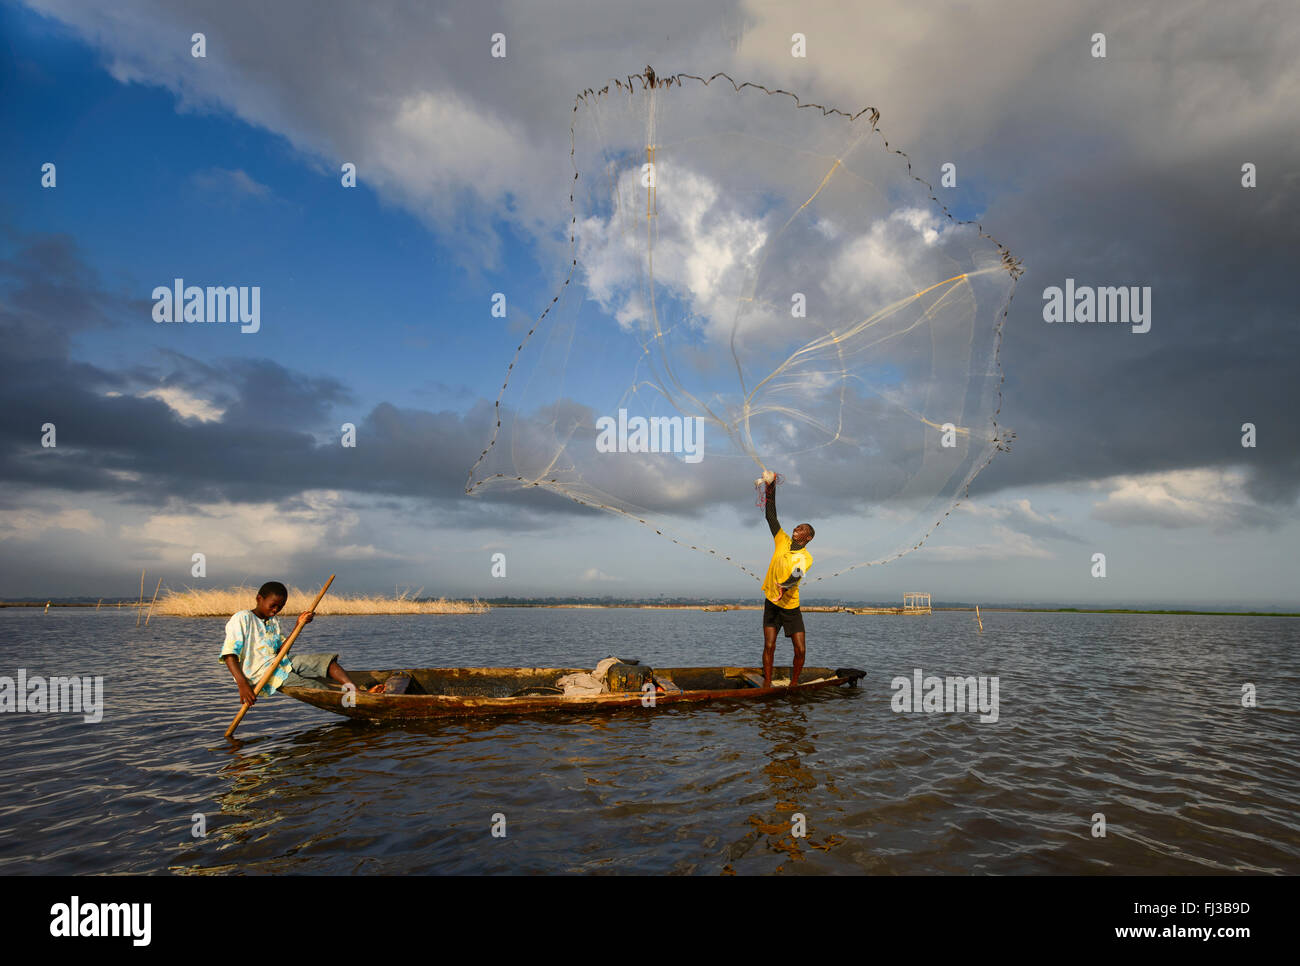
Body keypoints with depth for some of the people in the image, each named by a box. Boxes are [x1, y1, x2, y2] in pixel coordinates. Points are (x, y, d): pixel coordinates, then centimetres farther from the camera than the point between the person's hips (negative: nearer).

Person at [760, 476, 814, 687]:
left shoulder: (806, 558, -11)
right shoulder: (783, 541, 0)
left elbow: (796, 576, -29)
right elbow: (771, 516, 1)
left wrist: (786, 586, -51)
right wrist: (771, 488, -5)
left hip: (791, 607, -2)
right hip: (771, 603, 2)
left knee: (800, 650, -3)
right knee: (769, 646, -7)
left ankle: (793, 683, 17)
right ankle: (767, 685, 1)